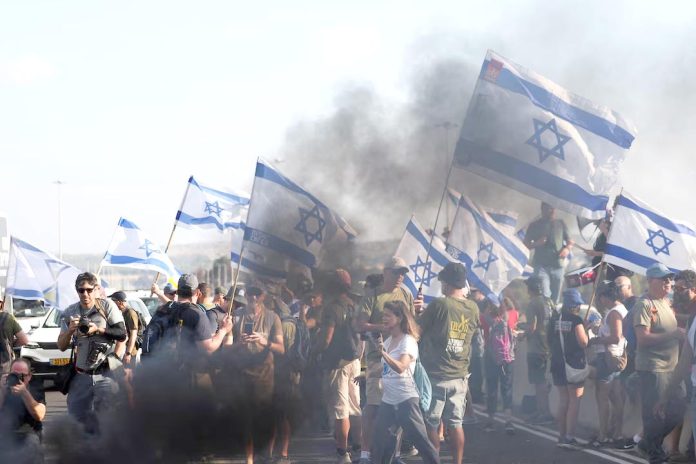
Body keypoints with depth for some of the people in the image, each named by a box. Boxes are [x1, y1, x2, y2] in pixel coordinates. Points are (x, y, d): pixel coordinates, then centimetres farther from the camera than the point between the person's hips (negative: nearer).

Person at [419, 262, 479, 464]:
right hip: (459, 376, 5)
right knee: (455, 424, 10)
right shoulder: (473, 308, 2)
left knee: (431, 424, 4)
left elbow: (418, 330, -6)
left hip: (436, 375, -5)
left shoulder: (439, 304, -14)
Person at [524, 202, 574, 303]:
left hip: (558, 265, 3)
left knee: (555, 297, 6)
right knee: (544, 297, -17)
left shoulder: (560, 224, 14)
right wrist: (537, 243, -12)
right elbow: (527, 244, 9)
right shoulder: (535, 225, 7)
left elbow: (569, 241, 18)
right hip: (541, 265, -3)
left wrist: (567, 248, -4)